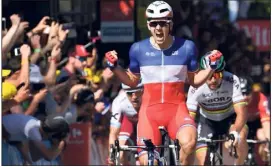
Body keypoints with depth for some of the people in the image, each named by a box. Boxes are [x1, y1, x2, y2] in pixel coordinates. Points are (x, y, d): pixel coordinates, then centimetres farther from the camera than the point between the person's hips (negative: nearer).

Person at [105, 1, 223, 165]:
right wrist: (115, 67, 1)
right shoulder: (138, 49, 2)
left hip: (176, 109, -1)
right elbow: (132, 81, 17)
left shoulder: (186, 47, 0)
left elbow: (195, 80, 11)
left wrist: (211, 67, -5)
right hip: (150, 110, 1)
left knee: (189, 142, -32)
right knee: (147, 163, -11)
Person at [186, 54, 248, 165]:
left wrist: (235, 133, -55)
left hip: (230, 119, -1)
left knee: (240, 137, -34)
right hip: (207, 121, 1)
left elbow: (241, 113, -36)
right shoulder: (196, 87, -28)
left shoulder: (232, 81, -31)